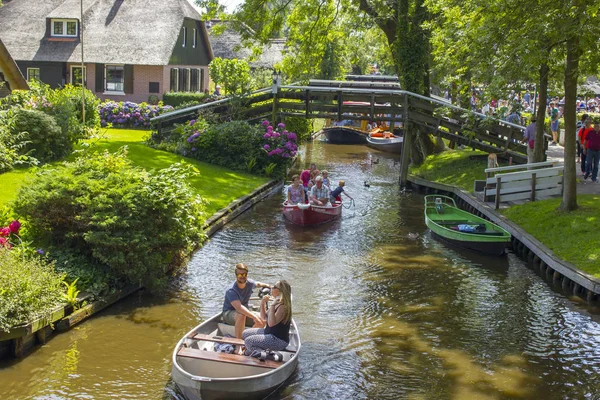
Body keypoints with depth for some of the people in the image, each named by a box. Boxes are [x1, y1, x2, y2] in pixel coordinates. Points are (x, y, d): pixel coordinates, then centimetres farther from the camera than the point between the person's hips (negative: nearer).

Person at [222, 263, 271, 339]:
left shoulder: (249, 283, -7)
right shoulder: (231, 291, -28)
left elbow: (257, 284, 20)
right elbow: (239, 307, -42)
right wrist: (254, 317, -48)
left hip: (245, 312, 7)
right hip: (229, 314, -7)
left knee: (262, 321, -14)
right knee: (241, 315, -39)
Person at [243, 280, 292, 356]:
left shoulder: (284, 306, -23)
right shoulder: (277, 303, 6)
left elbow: (271, 323, -32)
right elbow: (264, 317, 16)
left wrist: (272, 306, -31)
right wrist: (263, 303, 2)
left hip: (279, 340, -10)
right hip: (269, 333, 10)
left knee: (248, 341, -20)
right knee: (245, 334, 12)